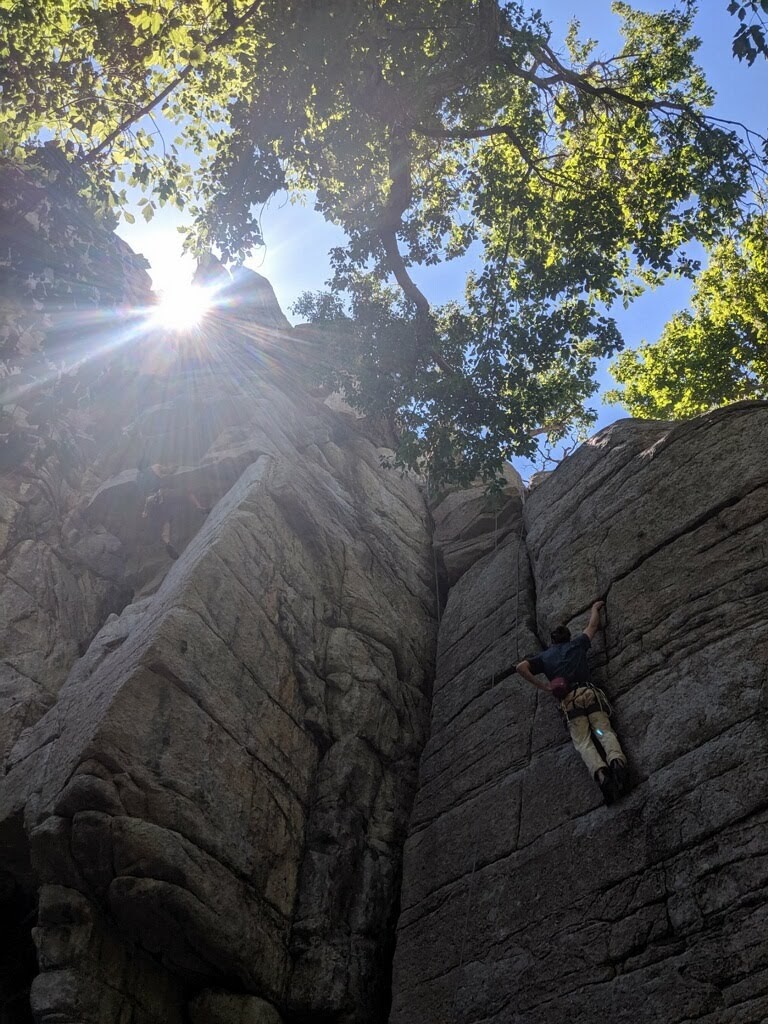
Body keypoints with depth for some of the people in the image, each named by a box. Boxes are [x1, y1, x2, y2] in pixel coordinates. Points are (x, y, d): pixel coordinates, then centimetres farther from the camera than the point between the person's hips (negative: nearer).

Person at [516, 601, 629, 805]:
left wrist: (542, 686, 12)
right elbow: (593, 625, 40)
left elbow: (521, 667, 9)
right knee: (604, 731, -12)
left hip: (569, 700, -1)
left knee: (583, 742, -13)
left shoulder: (544, 656, 24)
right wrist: (595, 608, 59)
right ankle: (617, 762, -43)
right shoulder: (576, 645, 26)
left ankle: (600, 774, -41)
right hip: (589, 692, 1)